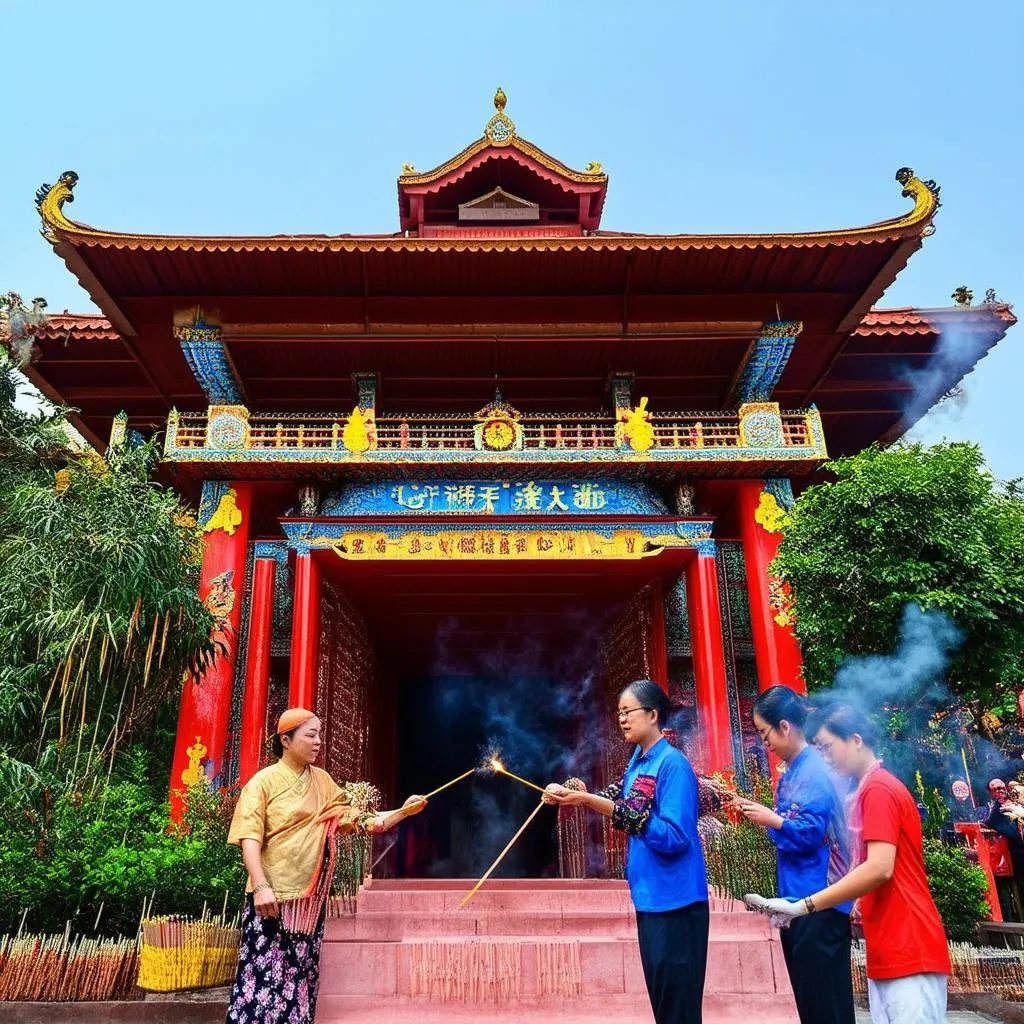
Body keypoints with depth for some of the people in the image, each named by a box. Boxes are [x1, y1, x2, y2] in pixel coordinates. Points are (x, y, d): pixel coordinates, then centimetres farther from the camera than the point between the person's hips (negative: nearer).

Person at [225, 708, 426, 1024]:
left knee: (300, 979, 8)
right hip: (271, 896, -5)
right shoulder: (264, 781, -4)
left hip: (310, 899, 5)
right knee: (262, 975, -7)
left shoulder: (323, 782, 11)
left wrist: (403, 812, -2)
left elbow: (357, 820, 8)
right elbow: (249, 837, -12)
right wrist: (261, 887, -23)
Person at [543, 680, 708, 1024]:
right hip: (650, 899, 9)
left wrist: (596, 803, -28)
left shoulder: (673, 764, -17)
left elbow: (675, 837, -24)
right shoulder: (638, 761, 9)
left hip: (675, 903, -9)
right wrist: (582, 796, -5)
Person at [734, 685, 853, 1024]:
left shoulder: (816, 771, -17)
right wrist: (760, 814, 4)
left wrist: (771, 819, -13)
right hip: (796, 898, 10)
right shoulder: (790, 774, 11)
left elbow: (810, 833, -23)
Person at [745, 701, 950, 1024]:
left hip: (910, 952, -9)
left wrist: (802, 906, -22)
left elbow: (880, 869, -23)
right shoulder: (873, 789, 17)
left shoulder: (878, 790, -14)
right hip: (889, 953, 9)